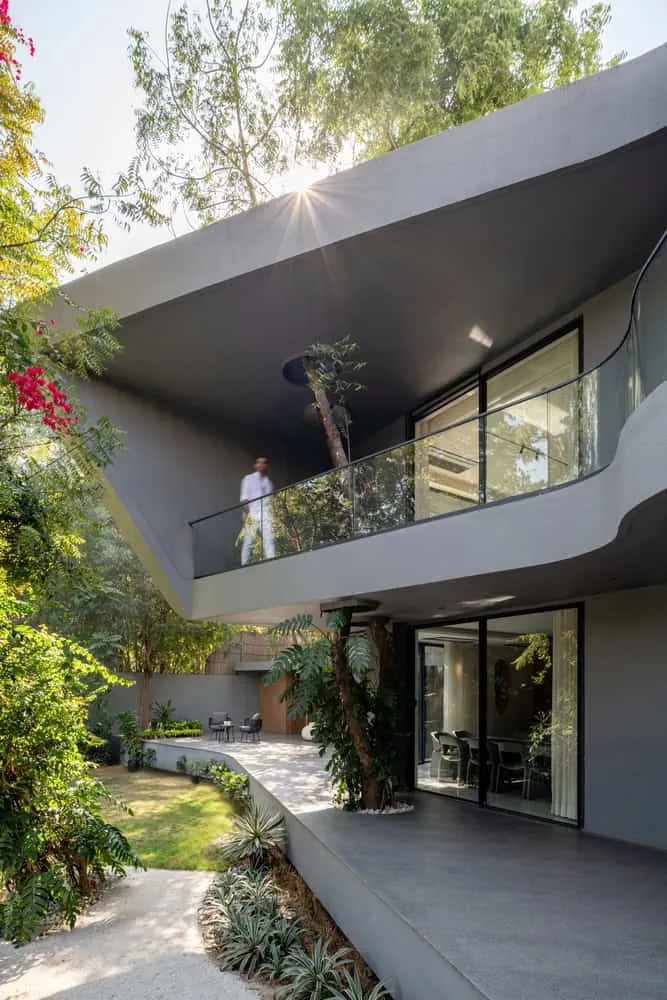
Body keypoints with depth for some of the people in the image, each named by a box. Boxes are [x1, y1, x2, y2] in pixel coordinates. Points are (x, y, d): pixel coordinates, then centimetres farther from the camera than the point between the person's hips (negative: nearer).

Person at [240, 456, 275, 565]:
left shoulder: (269, 482, 21)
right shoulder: (249, 479, 11)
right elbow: (244, 499, 2)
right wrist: (247, 514, -11)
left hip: (266, 515, 3)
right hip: (252, 514, -3)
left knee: (269, 540, -12)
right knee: (248, 542, -5)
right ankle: (244, 564, -4)